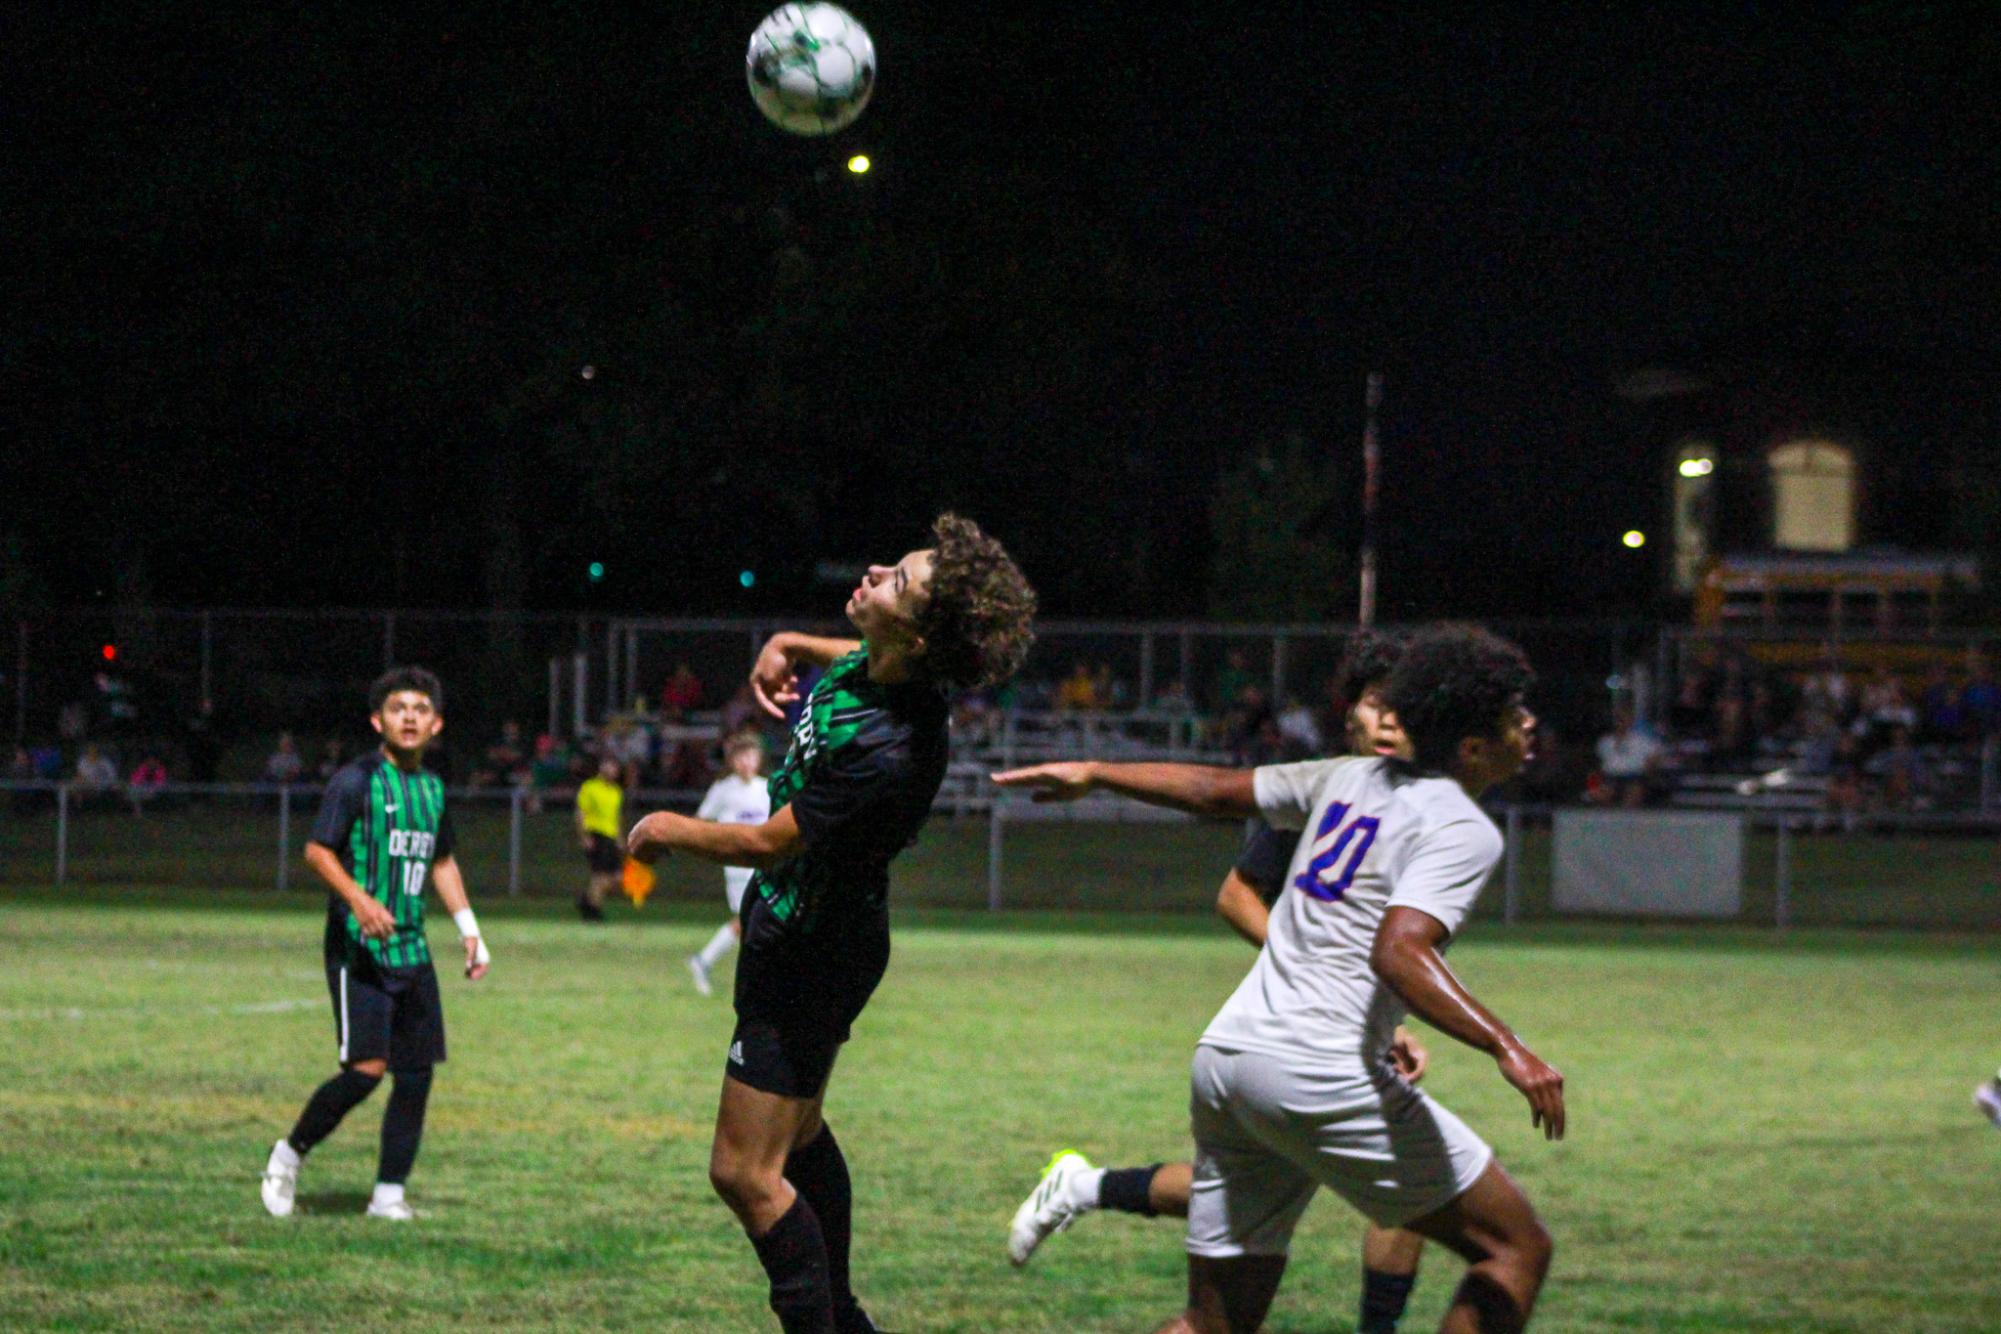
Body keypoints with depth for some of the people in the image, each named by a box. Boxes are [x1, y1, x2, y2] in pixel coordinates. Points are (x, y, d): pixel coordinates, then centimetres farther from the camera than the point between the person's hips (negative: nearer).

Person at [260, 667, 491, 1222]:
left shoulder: (433, 788, 15)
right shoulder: (357, 781, -7)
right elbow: (317, 849, -13)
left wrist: (468, 928, 22)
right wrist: (358, 899, -28)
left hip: (411, 948, 7)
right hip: (358, 947, -7)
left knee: (417, 1074, 3)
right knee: (366, 1068, -15)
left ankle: (389, 1193, 11)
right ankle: (289, 1154, 5)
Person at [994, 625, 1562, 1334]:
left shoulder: (1353, 780, 18)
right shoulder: (1463, 829, -5)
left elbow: (1217, 789, 28)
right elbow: (1397, 953, -21)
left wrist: (1092, 773, 40)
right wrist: (1506, 1049, -30)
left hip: (1221, 1058, 8)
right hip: (1321, 1072, -8)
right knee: (1517, 1249, 0)